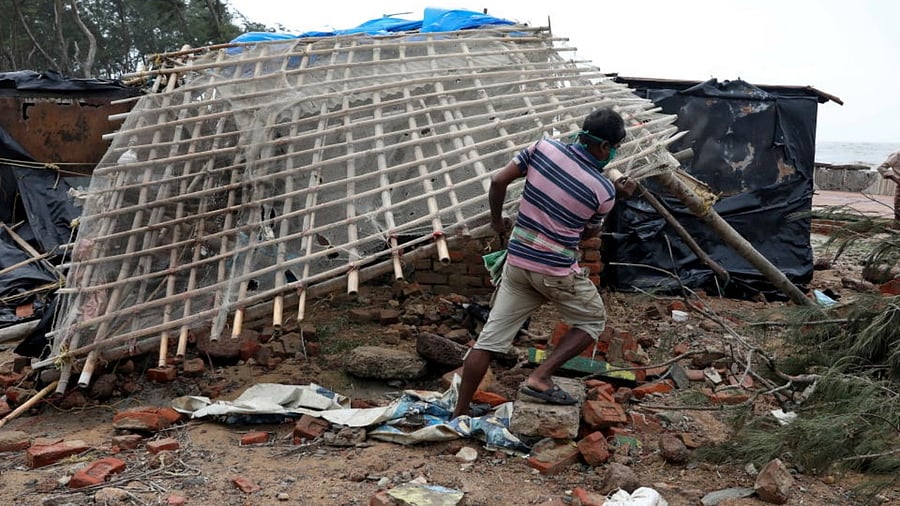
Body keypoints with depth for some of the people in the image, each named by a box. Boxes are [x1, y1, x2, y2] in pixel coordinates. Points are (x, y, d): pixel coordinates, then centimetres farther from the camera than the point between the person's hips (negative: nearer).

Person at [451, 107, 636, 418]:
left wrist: (497, 220, 15)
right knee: (593, 320, 21)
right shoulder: (604, 191, -10)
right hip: (557, 271, -4)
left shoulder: (543, 148, -3)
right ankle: (540, 378, 6)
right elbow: (588, 233, 7)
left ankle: (460, 412, 15)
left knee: (491, 337, 9)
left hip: (517, 261, 5)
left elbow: (498, 181, -1)